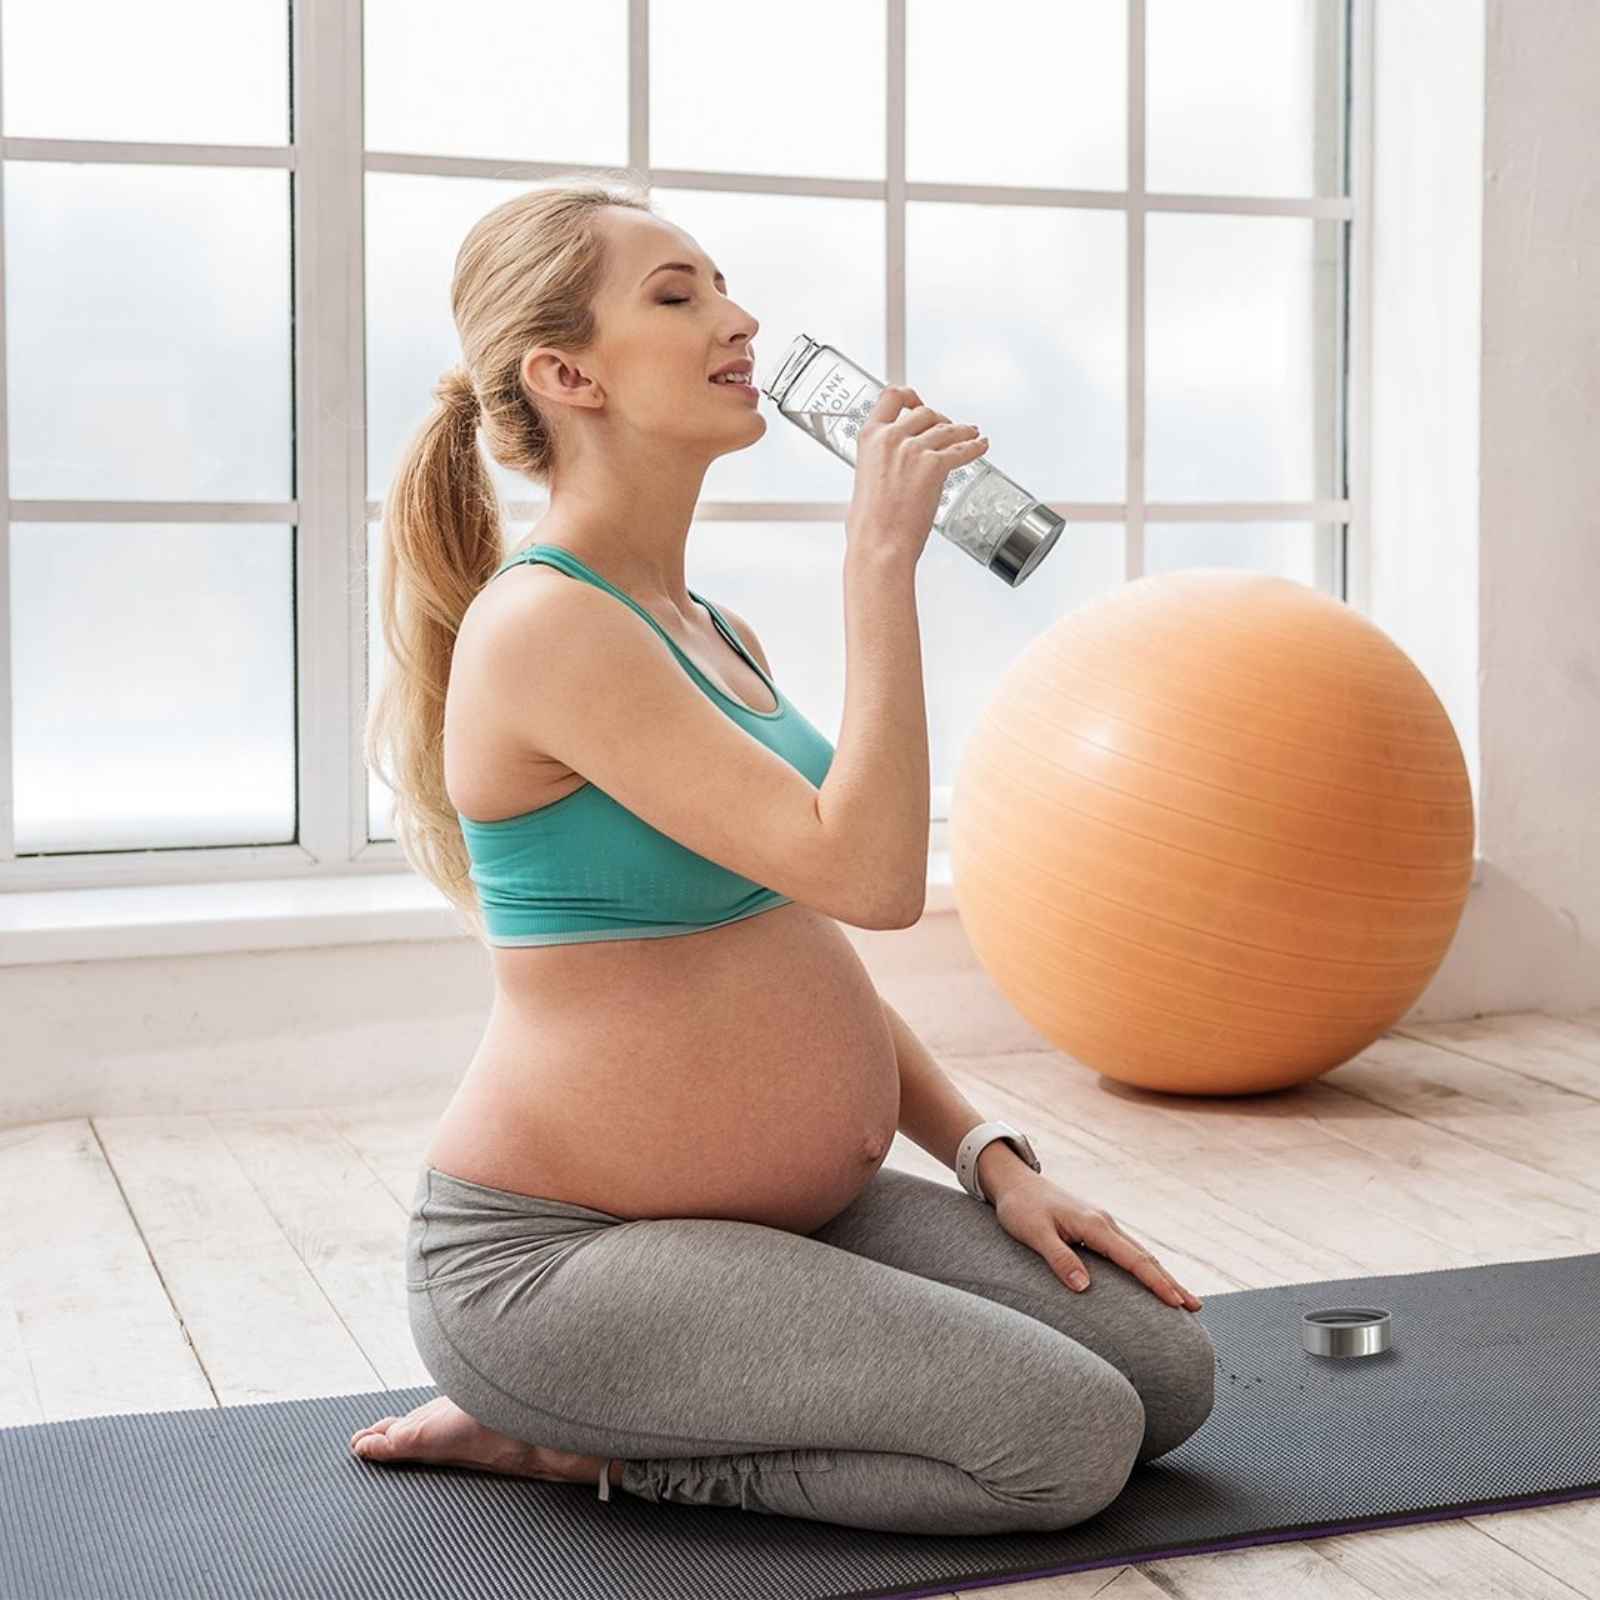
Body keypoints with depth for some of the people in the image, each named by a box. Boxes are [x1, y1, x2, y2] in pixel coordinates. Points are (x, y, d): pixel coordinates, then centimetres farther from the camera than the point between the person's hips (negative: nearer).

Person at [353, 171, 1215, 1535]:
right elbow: (868, 877, -26)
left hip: (794, 1209, 9)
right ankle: (568, 1438, -2)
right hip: (556, 1254, -9)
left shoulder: (714, 632, 12)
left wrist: (990, 1157, 8)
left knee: (1171, 1375, 0)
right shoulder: (546, 627, -18)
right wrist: (882, 556, -22)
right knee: (1067, 1440, -20)